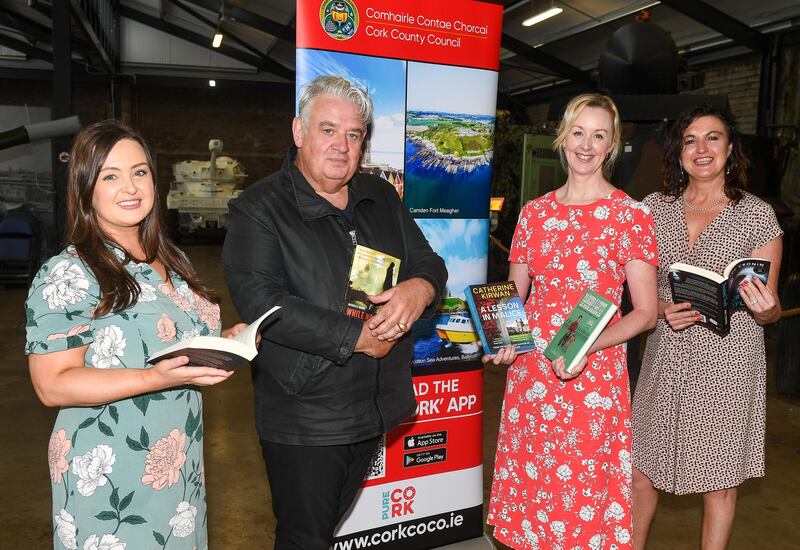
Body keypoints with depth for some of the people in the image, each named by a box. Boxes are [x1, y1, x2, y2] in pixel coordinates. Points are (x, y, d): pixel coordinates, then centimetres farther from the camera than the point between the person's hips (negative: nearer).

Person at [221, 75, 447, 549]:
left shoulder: (382, 198, 8)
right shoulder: (260, 210, -12)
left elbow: (429, 261, 10)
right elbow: (261, 303, -23)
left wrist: (421, 288, -16)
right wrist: (358, 338, -22)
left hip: (375, 408, 6)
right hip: (304, 419, -5)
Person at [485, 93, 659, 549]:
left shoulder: (633, 215, -4)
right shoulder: (535, 212, 7)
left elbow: (645, 313, -5)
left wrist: (588, 344, -20)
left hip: (595, 376, -3)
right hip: (529, 371, 3)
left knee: (584, 494, 7)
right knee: (529, 484, 14)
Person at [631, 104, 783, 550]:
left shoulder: (757, 215, -3)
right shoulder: (655, 208, 4)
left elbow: (770, 311, 0)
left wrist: (766, 308, -23)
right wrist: (662, 309, -10)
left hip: (728, 360, -2)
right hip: (666, 358, 3)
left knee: (720, 481, 9)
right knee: (642, 471, 11)